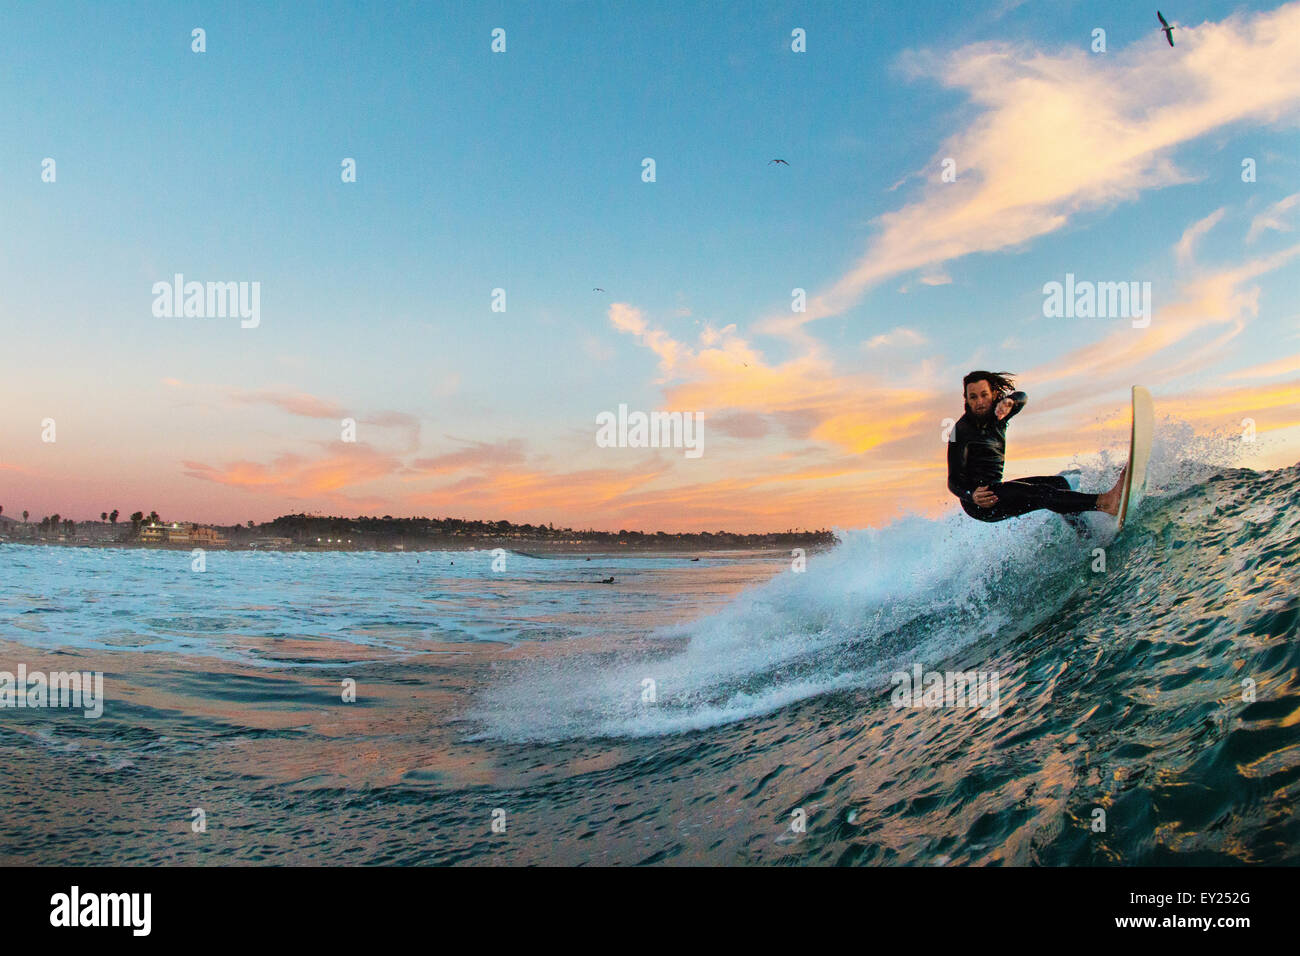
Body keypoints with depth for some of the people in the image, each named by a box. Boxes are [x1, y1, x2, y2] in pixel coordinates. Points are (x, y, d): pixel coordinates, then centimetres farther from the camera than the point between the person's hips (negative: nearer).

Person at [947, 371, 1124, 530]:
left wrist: (1008, 401, -32)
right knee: (1042, 493, -26)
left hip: (996, 490, 9)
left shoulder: (996, 416, 9)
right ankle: (1103, 502, -43)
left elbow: (1022, 397, -9)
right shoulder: (961, 429, -12)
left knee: (1058, 482, 3)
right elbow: (953, 480, -16)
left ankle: (1086, 537, -6)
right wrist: (971, 496, -37)